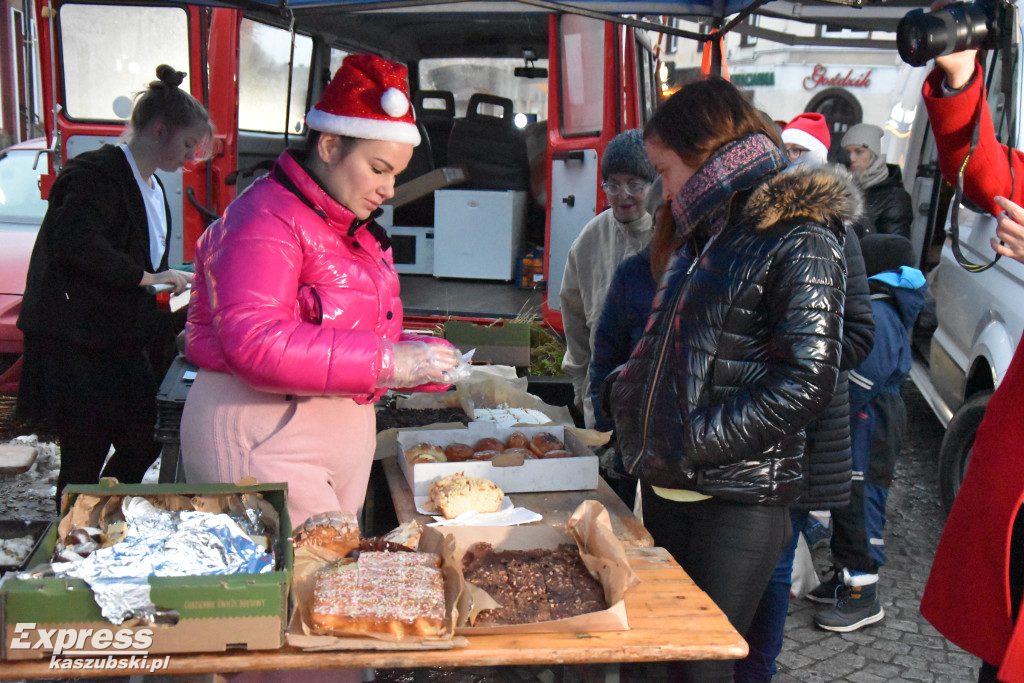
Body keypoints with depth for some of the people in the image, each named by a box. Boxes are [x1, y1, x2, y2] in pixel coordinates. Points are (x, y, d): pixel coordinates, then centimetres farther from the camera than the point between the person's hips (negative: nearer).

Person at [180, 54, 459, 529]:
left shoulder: (352, 230, 18)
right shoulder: (264, 222, -14)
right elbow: (255, 344, -27)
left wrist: (416, 358, 6)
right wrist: (386, 362, -26)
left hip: (342, 433, 10)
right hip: (261, 440, -9)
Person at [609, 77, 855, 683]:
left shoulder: (800, 241, -11)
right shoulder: (706, 235, 17)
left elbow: (805, 384, -19)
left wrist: (689, 444, -17)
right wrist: (631, 400, 9)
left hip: (738, 502, -8)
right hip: (668, 488, 8)